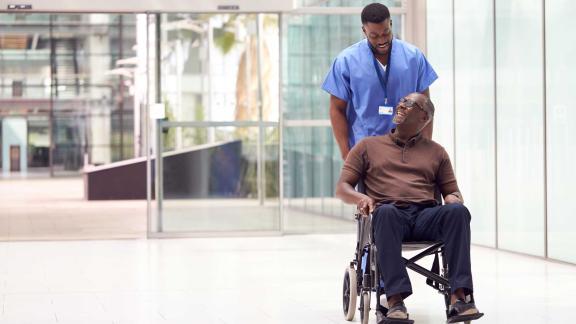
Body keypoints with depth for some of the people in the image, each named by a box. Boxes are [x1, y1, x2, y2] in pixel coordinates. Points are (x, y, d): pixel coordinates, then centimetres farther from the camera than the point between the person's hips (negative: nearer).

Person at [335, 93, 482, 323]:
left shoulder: (436, 152, 26)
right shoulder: (368, 146, 23)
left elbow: (453, 193, 24)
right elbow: (342, 188, 16)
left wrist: (453, 199, -3)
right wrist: (360, 197, -8)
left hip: (426, 217, 2)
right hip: (390, 215, -1)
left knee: (458, 211, -32)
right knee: (386, 211, -40)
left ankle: (459, 296, -42)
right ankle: (395, 301, -49)